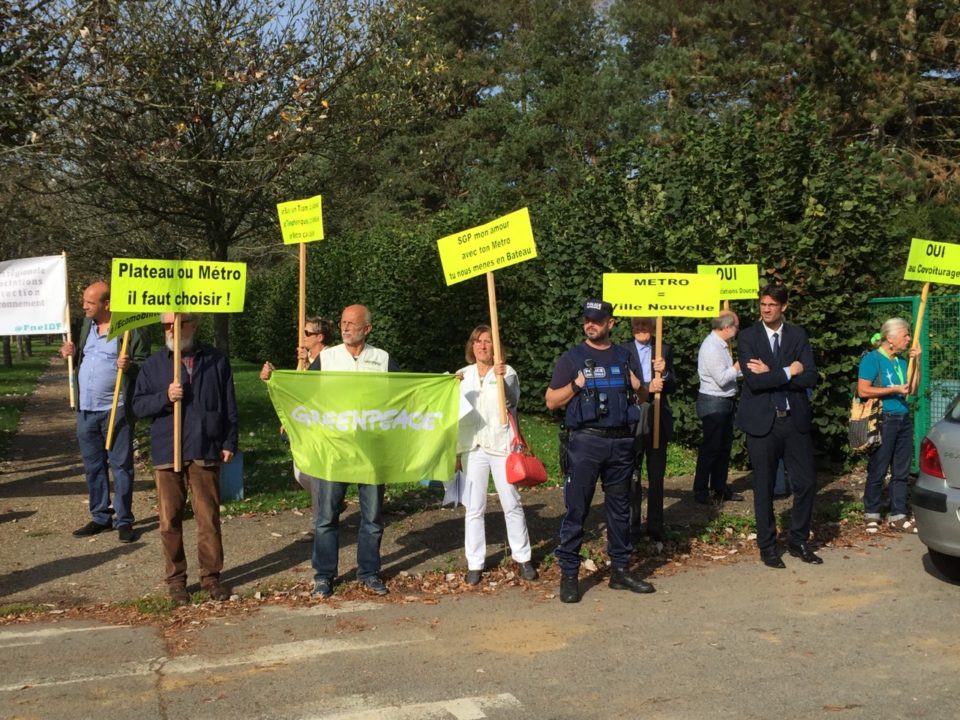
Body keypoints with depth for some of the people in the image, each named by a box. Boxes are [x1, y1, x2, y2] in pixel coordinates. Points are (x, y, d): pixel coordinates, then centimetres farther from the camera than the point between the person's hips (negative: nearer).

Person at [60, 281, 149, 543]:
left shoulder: (130, 329, -9)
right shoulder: (87, 325, 13)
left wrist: (130, 366, -31)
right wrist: (71, 353, 3)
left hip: (116, 410, -7)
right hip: (85, 410, 7)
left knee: (121, 465, 1)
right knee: (93, 466, 13)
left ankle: (124, 520, 9)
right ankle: (100, 517, 25)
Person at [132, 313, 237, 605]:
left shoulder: (216, 360, 5)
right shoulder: (154, 363, 7)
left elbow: (229, 406, 6)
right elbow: (138, 405, 4)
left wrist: (229, 443, 1)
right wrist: (165, 397, -14)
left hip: (205, 451, -1)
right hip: (167, 452, 1)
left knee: (209, 518, 3)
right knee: (170, 520, 6)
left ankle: (211, 576, 16)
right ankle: (176, 580, 17)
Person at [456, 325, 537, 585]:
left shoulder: (507, 372, 1)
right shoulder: (462, 376, 8)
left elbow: (512, 402, -17)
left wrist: (502, 379, -35)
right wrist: (455, 452, 10)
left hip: (501, 446, -2)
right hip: (472, 448, 2)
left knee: (512, 505, 3)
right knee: (474, 508, 2)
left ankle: (523, 558, 16)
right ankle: (475, 564, 10)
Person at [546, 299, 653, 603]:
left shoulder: (625, 357, 12)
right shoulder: (572, 358, 2)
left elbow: (645, 396, 20)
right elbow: (551, 401, 1)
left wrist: (638, 387, -2)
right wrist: (576, 385, -14)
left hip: (621, 442, 4)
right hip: (584, 442, -4)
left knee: (620, 509, 11)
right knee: (576, 510, -2)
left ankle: (620, 570, 21)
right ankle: (569, 574, 5)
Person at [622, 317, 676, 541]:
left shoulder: (665, 350, 7)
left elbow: (672, 387, 6)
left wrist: (664, 373, -14)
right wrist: (647, 387, -22)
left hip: (658, 421, 2)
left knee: (657, 477, 9)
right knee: (632, 477, 5)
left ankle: (655, 529, 18)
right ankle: (632, 528, 15)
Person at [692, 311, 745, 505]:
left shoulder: (722, 345, 10)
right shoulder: (711, 347, -19)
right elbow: (721, 379, -23)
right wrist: (739, 364, -13)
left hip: (725, 402, 10)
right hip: (713, 403, -10)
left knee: (724, 447, 15)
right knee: (710, 448, -2)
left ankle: (719, 487, 26)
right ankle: (700, 491, 8)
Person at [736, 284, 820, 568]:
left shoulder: (798, 335, 5)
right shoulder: (748, 337, -2)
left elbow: (810, 378, -7)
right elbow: (753, 381, -16)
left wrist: (771, 374, -14)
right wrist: (788, 372, -10)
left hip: (795, 420, 3)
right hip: (762, 421, -2)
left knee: (806, 482, 6)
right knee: (764, 487, 6)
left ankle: (798, 541, 24)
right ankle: (767, 547, 19)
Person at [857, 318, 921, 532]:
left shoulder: (901, 361, 14)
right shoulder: (872, 359, -7)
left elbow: (913, 389, 12)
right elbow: (863, 390, -15)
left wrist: (916, 362, 6)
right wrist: (895, 389, -13)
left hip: (904, 420, 7)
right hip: (884, 421, -7)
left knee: (901, 471, 8)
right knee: (877, 471, 1)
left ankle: (898, 515, 14)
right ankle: (871, 514, 13)